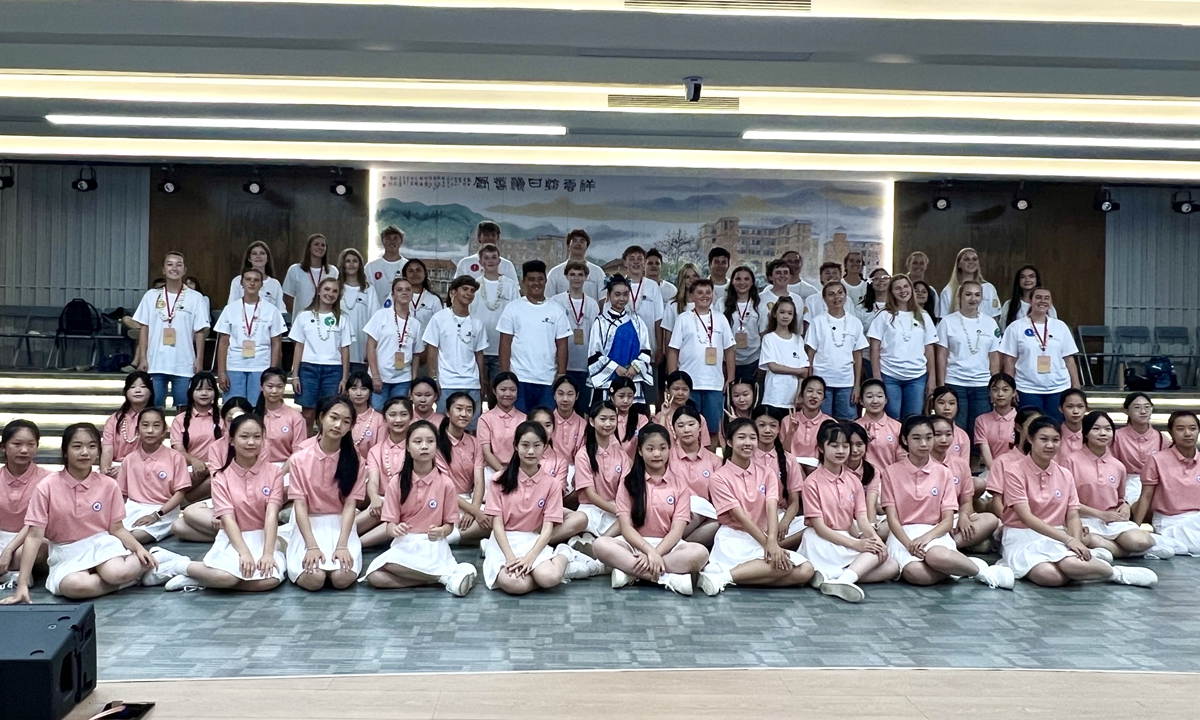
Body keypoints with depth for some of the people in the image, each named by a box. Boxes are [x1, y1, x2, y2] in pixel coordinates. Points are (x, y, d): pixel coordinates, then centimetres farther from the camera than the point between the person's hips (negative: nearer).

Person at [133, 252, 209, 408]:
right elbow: (144, 328, 6)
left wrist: (199, 359, -3)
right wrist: (142, 358, 0)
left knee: (183, 408, 3)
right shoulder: (151, 296, 5)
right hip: (155, 363, 1)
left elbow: (200, 331, 2)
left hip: (184, 364, -1)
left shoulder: (195, 297, 2)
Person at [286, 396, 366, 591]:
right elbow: (300, 506, -8)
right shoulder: (299, 459, -3)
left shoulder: (355, 462, 0)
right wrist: (312, 546, -20)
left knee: (342, 578, -26)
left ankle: (337, 556, 8)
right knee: (313, 579, -26)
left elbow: (350, 505, -7)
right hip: (309, 526, 0)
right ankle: (312, 558, 8)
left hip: (341, 526, 1)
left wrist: (342, 545, -20)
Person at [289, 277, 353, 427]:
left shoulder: (342, 319, 7)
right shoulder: (304, 316, 7)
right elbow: (299, 347, 7)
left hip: (333, 370, 0)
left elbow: (345, 350, 6)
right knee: (308, 413, -2)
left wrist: (345, 378, 0)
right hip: (308, 368, 0)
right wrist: (295, 375, 1)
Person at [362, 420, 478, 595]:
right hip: (404, 544, 3)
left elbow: (449, 524, 4)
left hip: (433, 545, -3)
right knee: (375, 577, -29)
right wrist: (395, 529, -24)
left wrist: (440, 532, -20)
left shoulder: (445, 483, -2)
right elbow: (390, 524, 0)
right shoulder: (396, 482, 1)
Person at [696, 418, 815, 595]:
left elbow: (771, 508, -9)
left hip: (761, 539, 6)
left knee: (805, 570, -20)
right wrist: (767, 544, -19)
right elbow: (740, 516, -12)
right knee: (784, 564, -29)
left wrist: (772, 542, -26)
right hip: (734, 540, -6)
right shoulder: (719, 477, -5)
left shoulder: (766, 473, 8)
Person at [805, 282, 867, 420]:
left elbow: (858, 357, 7)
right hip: (822, 382, -2)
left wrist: (857, 386, 2)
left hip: (847, 383, 2)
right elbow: (810, 355, 1)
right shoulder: (817, 322, 0)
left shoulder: (855, 323, 6)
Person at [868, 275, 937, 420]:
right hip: (889, 377, -2)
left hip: (917, 378, 2)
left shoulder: (923, 318, 11)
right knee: (891, 420, -2)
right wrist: (877, 377, -8)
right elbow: (875, 348, 0)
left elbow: (929, 350, 11)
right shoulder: (884, 316, 3)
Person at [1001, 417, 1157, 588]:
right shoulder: (1014, 471, -7)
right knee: (1049, 575, -38)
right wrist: (1068, 539, -21)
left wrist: (1076, 542, -17)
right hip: (1022, 538, -3)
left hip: (1056, 538, 4)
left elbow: (1073, 516, 6)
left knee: (1073, 565, -35)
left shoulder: (1065, 475, 9)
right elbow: (1026, 517, -14)